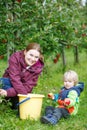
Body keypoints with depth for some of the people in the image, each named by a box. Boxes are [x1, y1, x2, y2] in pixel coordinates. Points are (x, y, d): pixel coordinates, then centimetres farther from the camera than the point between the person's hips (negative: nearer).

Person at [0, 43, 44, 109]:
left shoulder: (38, 67, -15)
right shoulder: (15, 57, -20)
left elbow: (28, 86, -23)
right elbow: (15, 79, -28)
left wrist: (8, 92, -37)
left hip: (23, 90, 2)